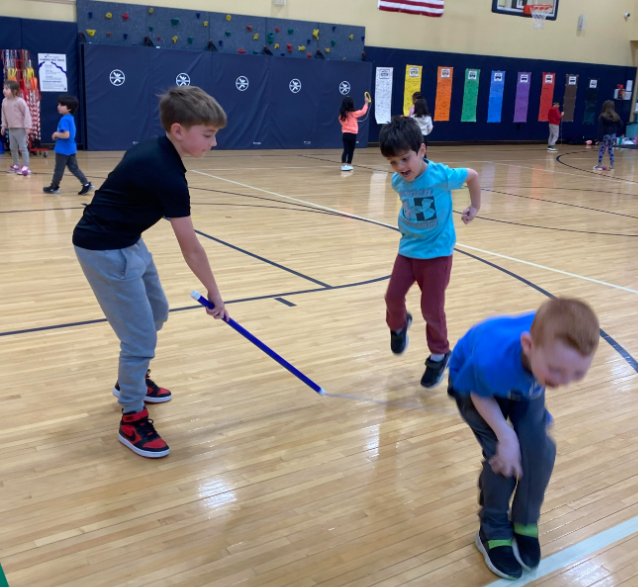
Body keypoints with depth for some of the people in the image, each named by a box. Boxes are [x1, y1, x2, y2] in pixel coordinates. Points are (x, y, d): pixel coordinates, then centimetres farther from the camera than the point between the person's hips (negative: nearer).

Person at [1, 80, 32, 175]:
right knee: (12, 148, 14)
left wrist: (27, 127, -17)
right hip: (11, 129, 7)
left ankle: (25, 167, -1)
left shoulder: (19, 101, -17)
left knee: (23, 148, -5)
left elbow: (26, 113, -15)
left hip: (20, 128, -7)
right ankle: (16, 165, 26)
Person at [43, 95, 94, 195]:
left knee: (59, 170, 5)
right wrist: (58, 135, 12)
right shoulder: (71, 118, 10)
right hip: (70, 149, 9)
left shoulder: (64, 120, -19)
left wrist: (56, 134, -12)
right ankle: (87, 184, 2)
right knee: (74, 168, 10)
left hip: (63, 149, -9)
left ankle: (54, 187, 18)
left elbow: (66, 135, -28)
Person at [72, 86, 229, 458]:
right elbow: (191, 249, -22)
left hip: (127, 242, 10)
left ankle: (132, 380, 43)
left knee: (156, 313, 23)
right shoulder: (168, 176, -26)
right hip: (105, 251, -10)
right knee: (141, 337, -6)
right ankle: (132, 419, 11)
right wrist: (215, 294, -12)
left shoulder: (153, 150, 1)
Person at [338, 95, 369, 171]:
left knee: (346, 150, 1)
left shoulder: (341, 115, 1)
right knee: (351, 150, 9)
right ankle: (348, 164, 15)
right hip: (352, 134, -4)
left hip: (345, 134, 4)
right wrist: (366, 103, 7)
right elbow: (363, 111, -4)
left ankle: (343, 165, -10)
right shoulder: (353, 113, -11)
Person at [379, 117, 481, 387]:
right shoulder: (398, 181, -9)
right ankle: (398, 326, 35)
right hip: (408, 249, 4)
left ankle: (440, 354, 20)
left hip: (437, 251, -4)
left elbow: (472, 176, -5)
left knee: (431, 307, -2)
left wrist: (475, 208, 2)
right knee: (393, 295, 1)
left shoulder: (441, 176, -23)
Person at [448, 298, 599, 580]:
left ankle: (525, 524, 15)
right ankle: (494, 533, 12)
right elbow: (480, 395, -23)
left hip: (526, 384, 4)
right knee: (502, 457, -13)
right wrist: (506, 436, -26)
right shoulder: (491, 361, -49)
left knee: (538, 448, -10)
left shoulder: (558, 340, -38)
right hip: (473, 381, -3)